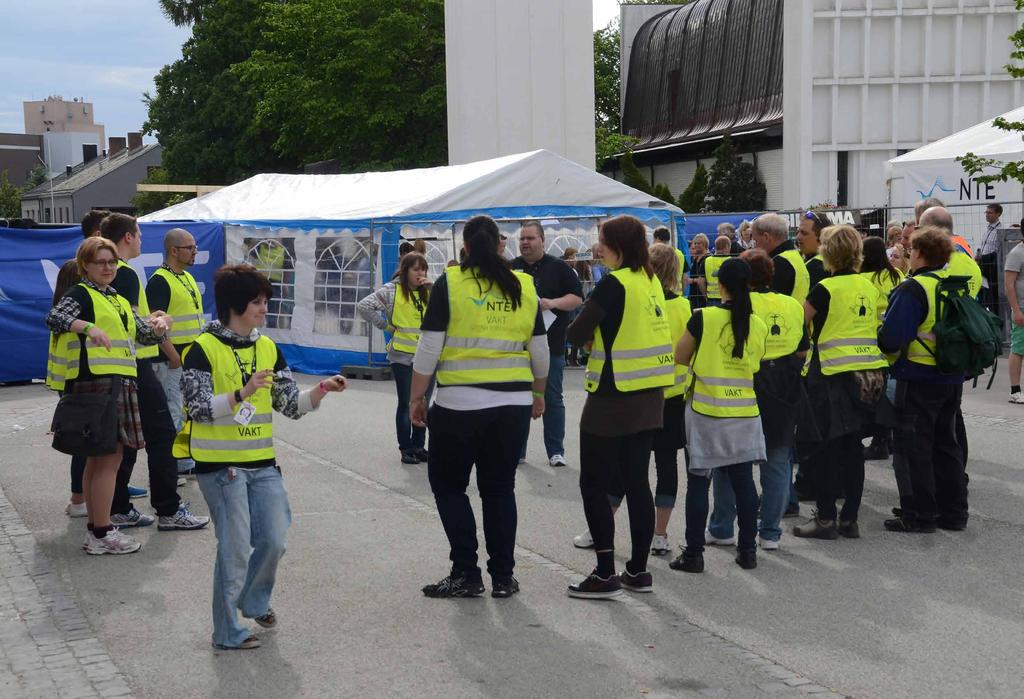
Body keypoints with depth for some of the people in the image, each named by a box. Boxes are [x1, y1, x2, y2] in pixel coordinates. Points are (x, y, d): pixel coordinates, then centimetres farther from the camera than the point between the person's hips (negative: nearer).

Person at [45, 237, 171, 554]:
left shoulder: (119, 301, 22)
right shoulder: (79, 294, -3)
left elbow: (145, 335, 23)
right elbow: (54, 317, -21)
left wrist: (159, 326, 1)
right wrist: (89, 327, -37)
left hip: (119, 384, 9)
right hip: (95, 382, -9)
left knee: (97, 458, 13)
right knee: (109, 457, -9)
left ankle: (94, 528, 21)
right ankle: (102, 534, -4)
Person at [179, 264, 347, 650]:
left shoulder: (268, 348, 9)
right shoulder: (204, 349, -9)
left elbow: (291, 405, 9)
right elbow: (200, 409, -16)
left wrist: (320, 390, -8)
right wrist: (243, 393, -28)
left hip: (262, 462, 6)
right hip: (220, 463, -6)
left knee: (274, 540, 7)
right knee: (236, 548, -3)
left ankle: (254, 601, 36)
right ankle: (228, 632, 14)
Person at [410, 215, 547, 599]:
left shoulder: (450, 283, -5)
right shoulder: (524, 286, 6)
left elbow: (429, 348, -7)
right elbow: (540, 350, 11)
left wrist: (416, 398, 2)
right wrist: (537, 393, 26)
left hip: (459, 404, -4)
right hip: (514, 405, 4)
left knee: (448, 484, 11)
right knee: (500, 488, 13)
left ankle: (466, 573, 8)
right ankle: (503, 577, 15)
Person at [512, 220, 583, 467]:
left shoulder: (558, 268, 2)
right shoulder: (510, 268, 9)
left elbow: (577, 298, -2)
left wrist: (552, 303, -17)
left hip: (551, 345, -2)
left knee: (552, 399, 4)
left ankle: (556, 451, 12)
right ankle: (517, 451, 16)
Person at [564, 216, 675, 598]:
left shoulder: (614, 283, -16)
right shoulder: (651, 281, 9)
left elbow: (576, 333, -15)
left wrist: (589, 327, 5)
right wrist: (603, 327, 5)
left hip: (613, 398, -8)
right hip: (649, 397, 8)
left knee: (594, 484, 1)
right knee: (637, 482, 13)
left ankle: (605, 574, 2)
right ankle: (638, 570, 18)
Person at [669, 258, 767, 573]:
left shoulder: (703, 318, -11)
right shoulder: (758, 325, 0)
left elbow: (680, 357, 0)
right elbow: (755, 366, 10)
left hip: (706, 411, -3)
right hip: (744, 414, 3)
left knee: (698, 482, 3)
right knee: (744, 482, 11)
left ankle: (693, 553, 6)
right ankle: (747, 550, 17)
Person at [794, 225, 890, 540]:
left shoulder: (826, 288, -11)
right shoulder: (869, 287, 8)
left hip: (834, 375, -6)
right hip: (870, 375, 6)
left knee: (823, 449, 3)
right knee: (853, 448, 11)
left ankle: (826, 519, 6)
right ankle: (849, 519, 16)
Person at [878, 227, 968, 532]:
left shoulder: (912, 289, -18)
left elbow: (891, 338, -22)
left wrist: (878, 336, -2)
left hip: (919, 379, -7)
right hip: (952, 378, 7)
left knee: (915, 449, 2)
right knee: (946, 444, 17)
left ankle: (919, 515, 6)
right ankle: (953, 512, 24)